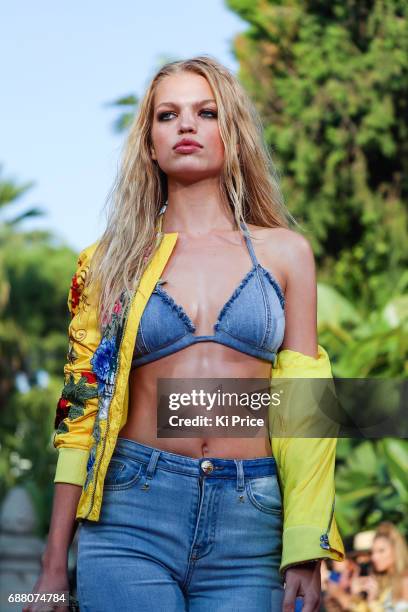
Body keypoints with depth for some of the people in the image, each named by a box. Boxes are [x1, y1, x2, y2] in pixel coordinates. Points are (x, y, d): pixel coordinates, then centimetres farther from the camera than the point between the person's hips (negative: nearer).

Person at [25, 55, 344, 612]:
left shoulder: (285, 252, 10)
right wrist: (54, 566, 4)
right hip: (132, 516, 0)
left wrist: (306, 555, -3)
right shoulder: (114, 262, 10)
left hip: (248, 527, 1)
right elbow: (81, 408, 8)